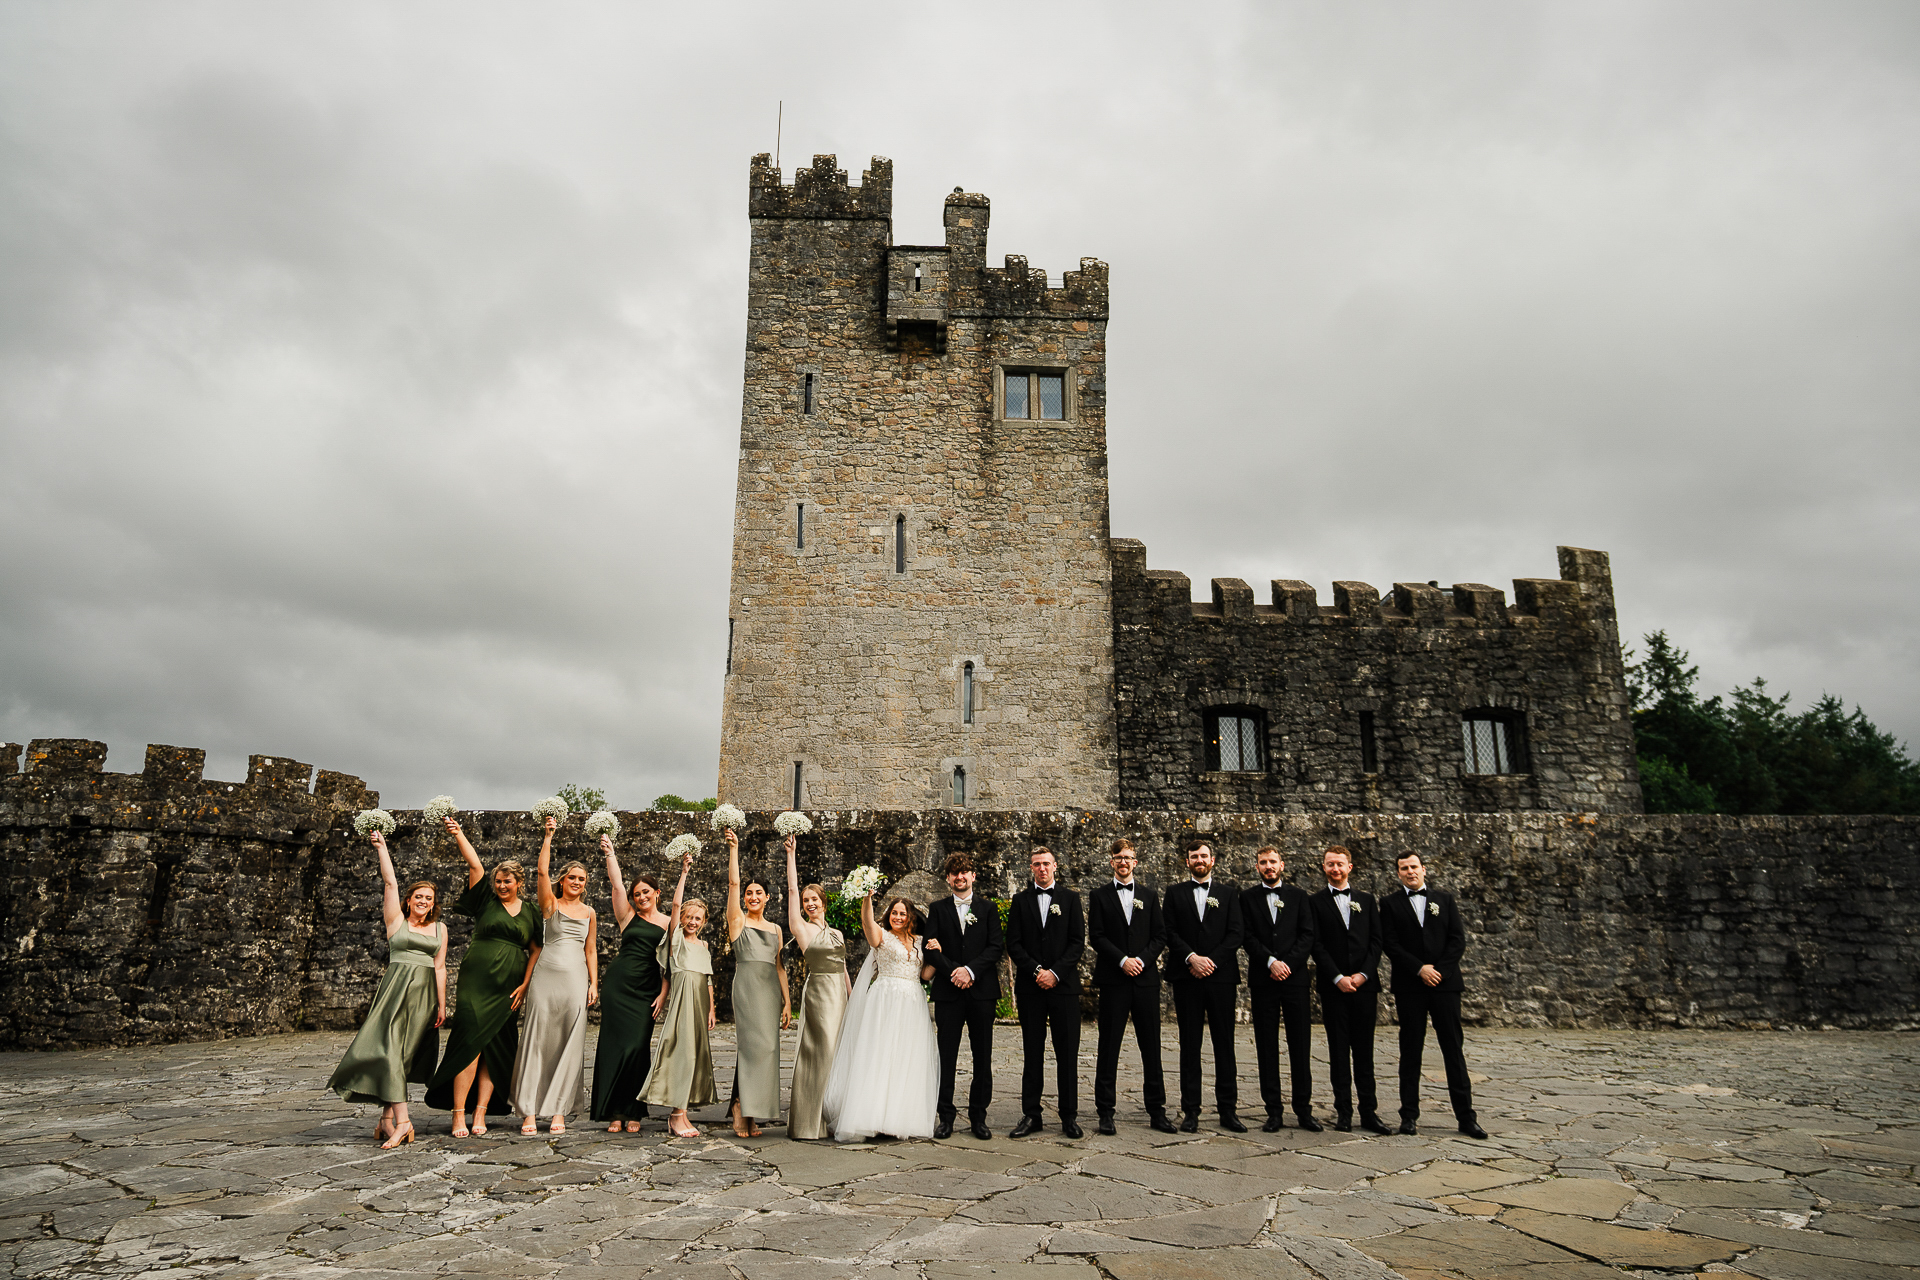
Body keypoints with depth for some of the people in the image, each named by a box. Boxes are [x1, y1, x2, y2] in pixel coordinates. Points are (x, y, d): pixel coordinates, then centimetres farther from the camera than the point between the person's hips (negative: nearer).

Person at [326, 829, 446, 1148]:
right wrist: (381, 847, 0)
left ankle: (387, 1119, 6)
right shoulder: (396, 920, 7)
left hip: (425, 993, 2)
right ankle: (400, 1119, -21)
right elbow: (390, 882, 1)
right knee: (391, 1048, -14)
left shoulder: (439, 928, 13)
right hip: (397, 987, -2)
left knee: (404, 1054, 2)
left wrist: (442, 1003, 6)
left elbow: (440, 967, 11)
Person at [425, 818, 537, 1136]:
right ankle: (458, 1114, -7)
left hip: (508, 987, 2)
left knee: (495, 1048, 0)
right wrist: (458, 834, -11)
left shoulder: (529, 913, 11)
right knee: (471, 1041, -12)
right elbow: (475, 865, -4)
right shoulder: (486, 900, 6)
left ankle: (480, 1114, 4)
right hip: (477, 979, -2)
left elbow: (536, 951, 12)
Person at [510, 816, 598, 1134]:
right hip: (545, 975, -3)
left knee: (569, 1044, 0)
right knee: (537, 1040, -4)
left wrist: (594, 983, 7)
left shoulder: (589, 913, 14)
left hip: (576, 979, 3)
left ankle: (559, 1111, 5)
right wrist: (549, 836, -10)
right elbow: (541, 871, -8)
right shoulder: (550, 903, 5)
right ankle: (529, 1111, 2)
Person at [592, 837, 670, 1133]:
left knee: (638, 1047, -4)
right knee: (616, 1046, -1)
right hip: (619, 985, 0)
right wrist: (610, 852, -7)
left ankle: (633, 1111, 8)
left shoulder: (669, 923, 9)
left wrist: (664, 992, -3)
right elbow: (617, 885, -2)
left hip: (646, 990, 0)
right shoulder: (628, 916, 8)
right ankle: (614, 1112, 8)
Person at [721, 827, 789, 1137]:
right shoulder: (738, 921, 8)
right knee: (755, 1043, -15)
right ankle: (742, 1111, -11)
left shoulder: (775, 929, 19)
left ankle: (749, 1113, 5)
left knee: (765, 1047, 0)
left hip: (771, 988, 4)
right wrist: (733, 848, -4)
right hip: (747, 984, -4)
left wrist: (787, 1000, 11)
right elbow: (733, 882, -1)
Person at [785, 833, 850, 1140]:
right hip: (819, 991, -6)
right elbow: (792, 889, -10)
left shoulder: (836, 933, 15)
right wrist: (791, 854, -13)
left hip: (840, 995, 6)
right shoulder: (801, 928, -2)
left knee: (837, 1054, 7)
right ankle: (812, 1121, 0)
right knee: (822, 1052, -7)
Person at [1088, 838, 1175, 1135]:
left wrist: (1142, 959, -8)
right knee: (1109, 1047, 0)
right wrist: (1122, 960, -13)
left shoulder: (1148, 897, 14)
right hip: (1113, 980, -2)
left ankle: (1156, 1110, 14)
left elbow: (1160, 936, 8)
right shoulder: (1099, 896, 6)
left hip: (1146, 979, 2)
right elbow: (1096, 936, -2)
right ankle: (1105, 1112, 7)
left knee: (1151, 1047, 5)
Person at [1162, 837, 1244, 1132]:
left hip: (1221, 975, 0)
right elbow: (1170, 932, 1)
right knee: (1190, 1045, 3)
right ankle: (1190, 1111, 7)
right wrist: (1192, 958, -13)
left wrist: (1212, 960, -9)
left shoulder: (1228, 893, 11)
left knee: (1224, 1044, 2)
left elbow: (1235, 934, 2)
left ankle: (1228, 1111, 8)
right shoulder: (1175, 893, 11)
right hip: (1186, 977, 0)